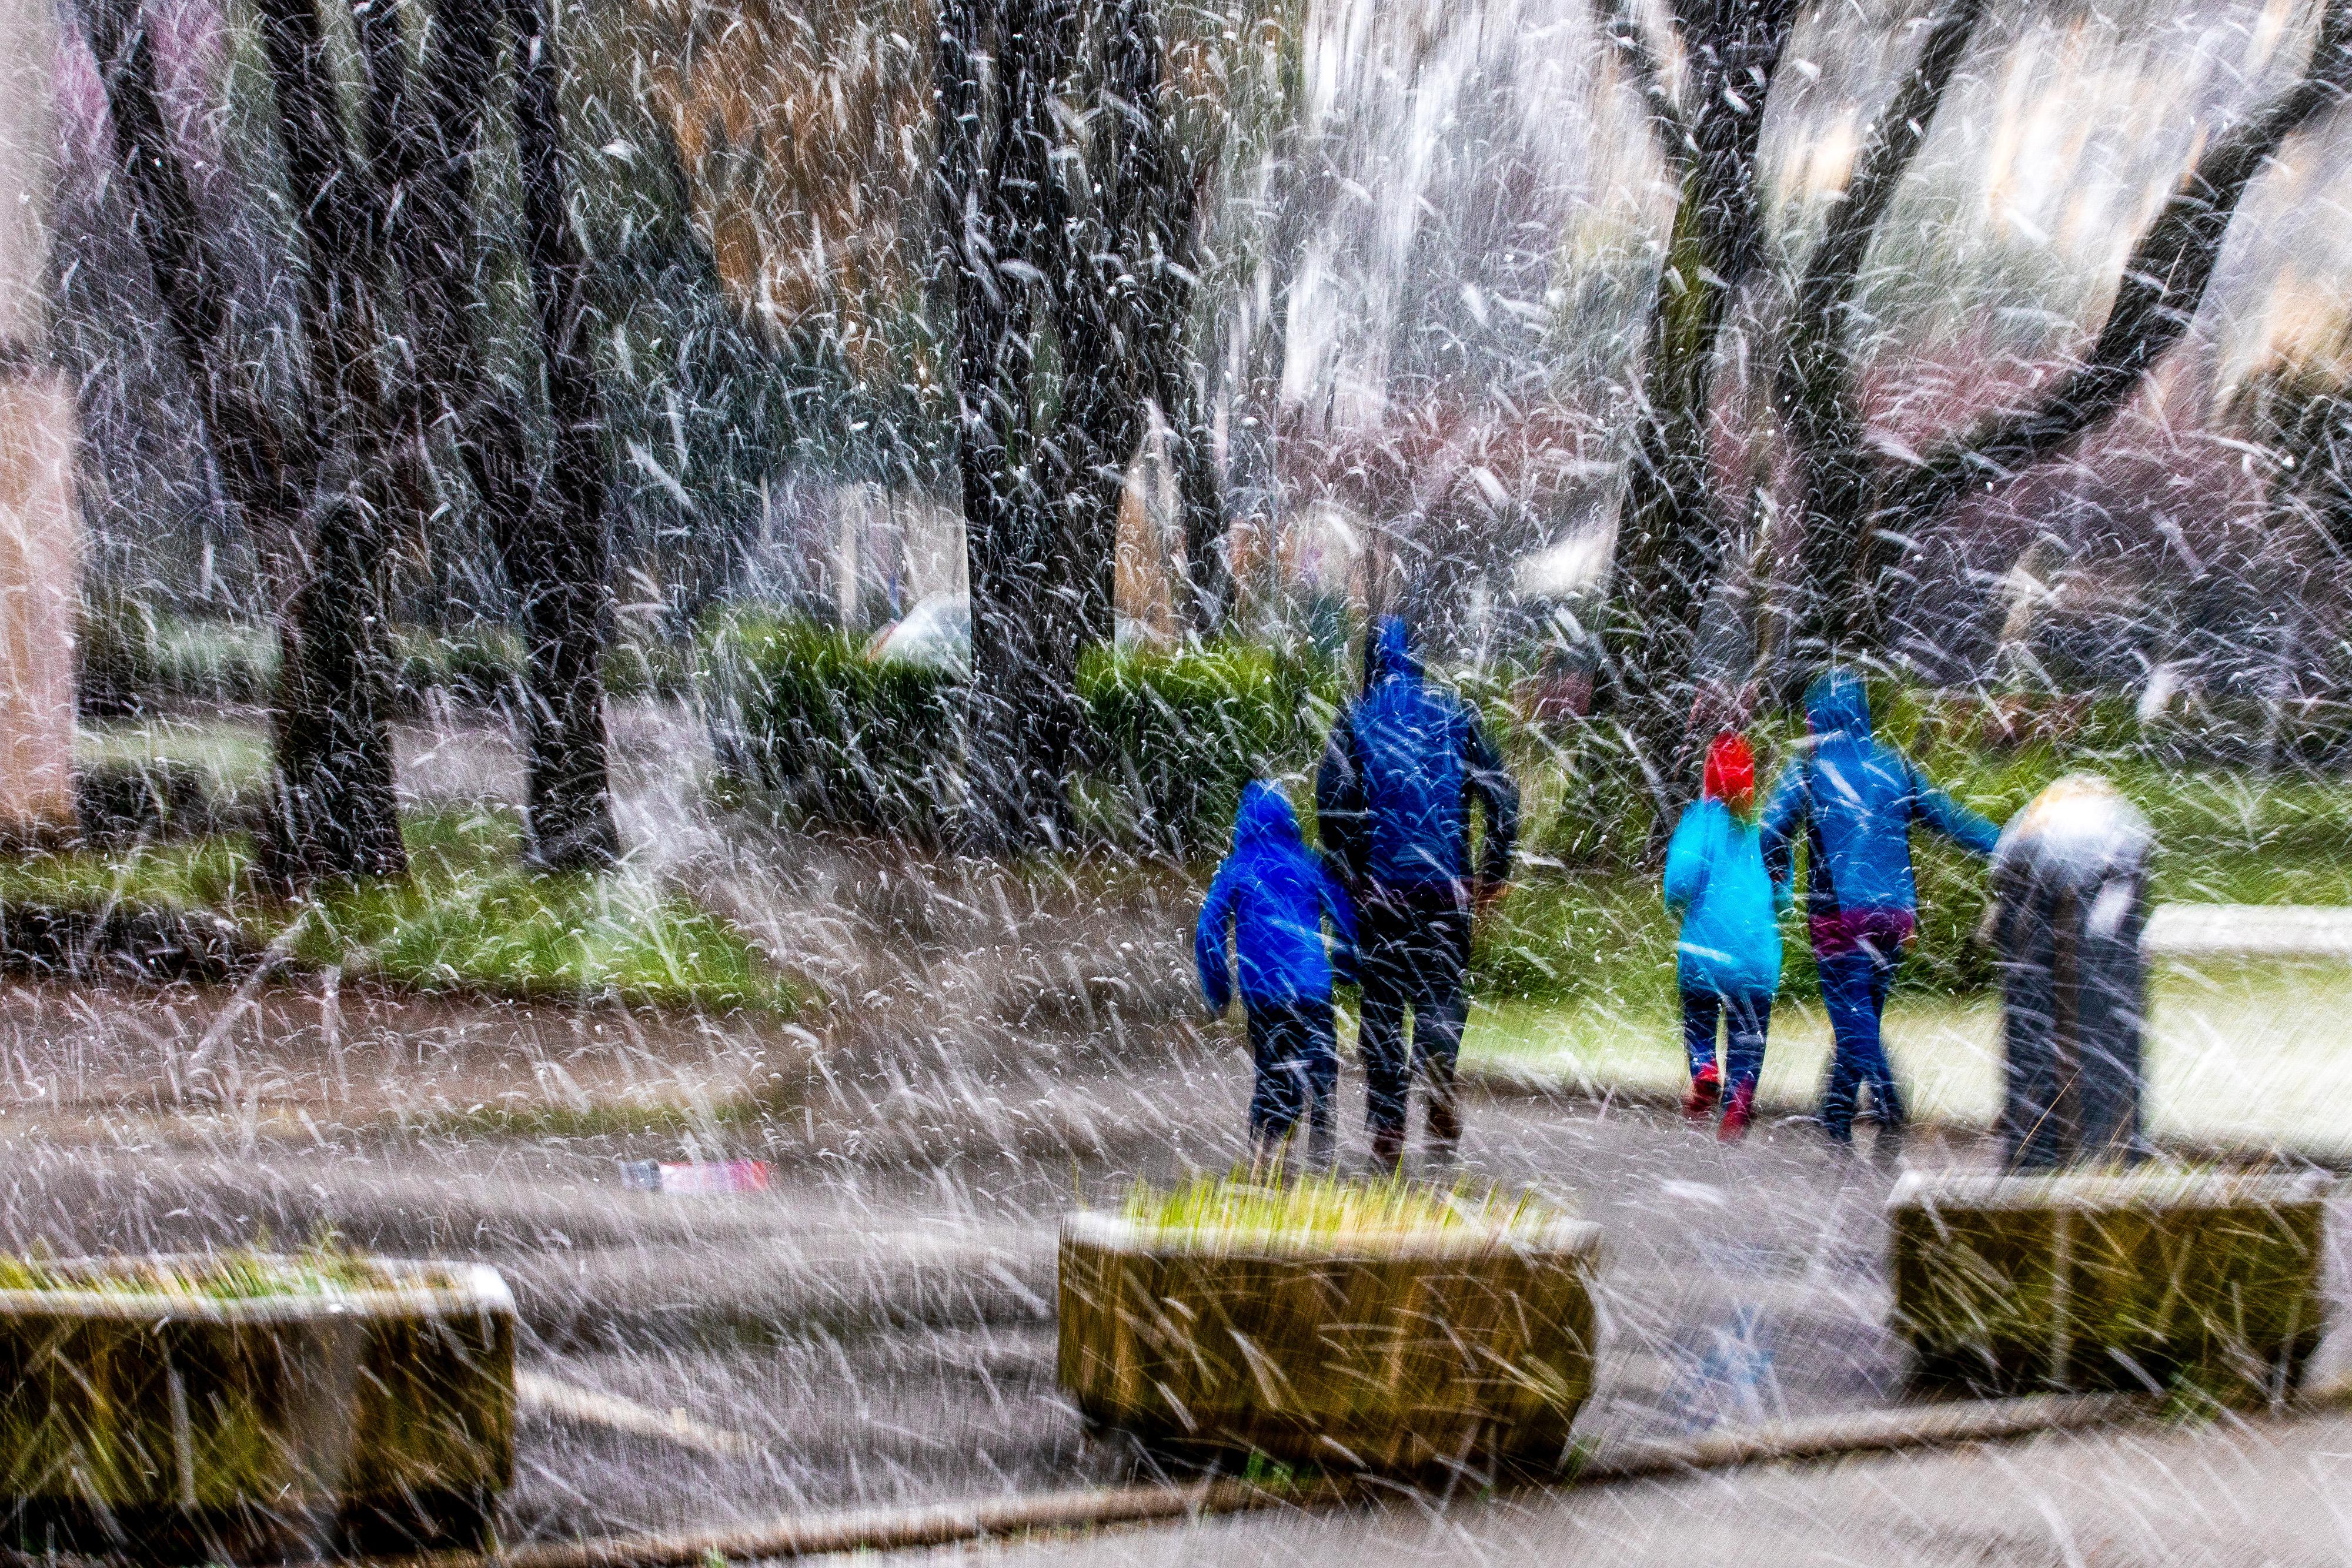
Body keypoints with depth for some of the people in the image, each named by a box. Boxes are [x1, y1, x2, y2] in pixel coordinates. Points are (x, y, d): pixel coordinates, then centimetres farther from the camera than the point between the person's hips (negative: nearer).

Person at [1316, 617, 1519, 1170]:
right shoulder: (1455, 714, 5)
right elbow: (1503, 793, 1)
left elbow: (1332, 805, -10)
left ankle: (1388, 1135, 6)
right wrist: (1494, 873, 7)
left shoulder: (1356, 720, 1)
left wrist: (1352, 870, 0)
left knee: (1383, 1001, 8)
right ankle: (1441, 1085, -14)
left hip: (1382, 889, 0)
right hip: (1447, 886, 0)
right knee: (1444, 989, 13)